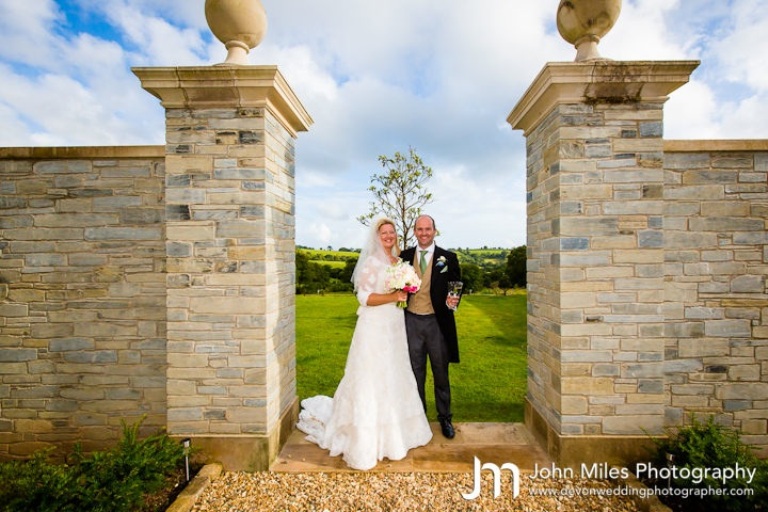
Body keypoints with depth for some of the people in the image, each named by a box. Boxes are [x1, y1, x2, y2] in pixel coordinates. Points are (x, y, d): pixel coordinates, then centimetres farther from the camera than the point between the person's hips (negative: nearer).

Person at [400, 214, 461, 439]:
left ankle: (445, 418, 33)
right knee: (416, 373, 15)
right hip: (412, 321, 2)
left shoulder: (448, 258, -2)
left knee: (441, 374, 13)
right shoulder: (404, 256, 4)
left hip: (437, 322, -1)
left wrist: (454, 300, -19)